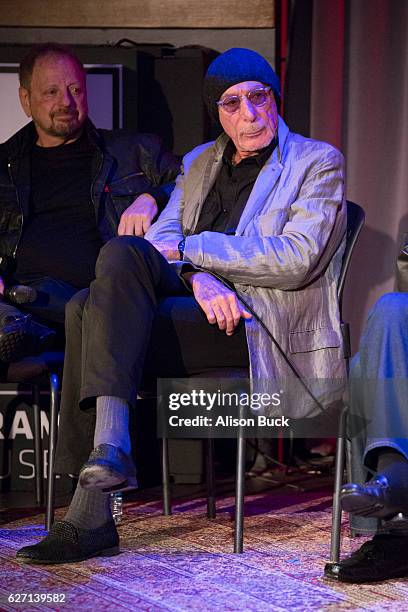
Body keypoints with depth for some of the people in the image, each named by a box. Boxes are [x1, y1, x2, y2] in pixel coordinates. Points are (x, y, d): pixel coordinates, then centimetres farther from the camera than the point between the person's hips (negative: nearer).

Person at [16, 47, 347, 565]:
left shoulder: (318, 162, 5)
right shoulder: (199, 162, 24)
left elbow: (296, 259, -10)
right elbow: (163, 238, 10)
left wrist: (189, 248, -10)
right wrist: (199, 276, -14)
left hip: (264, 329, -6)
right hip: (197, 308, 6)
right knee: (87, 307, -25)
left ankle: (110, 441, -35)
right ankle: (90, 515, -30)